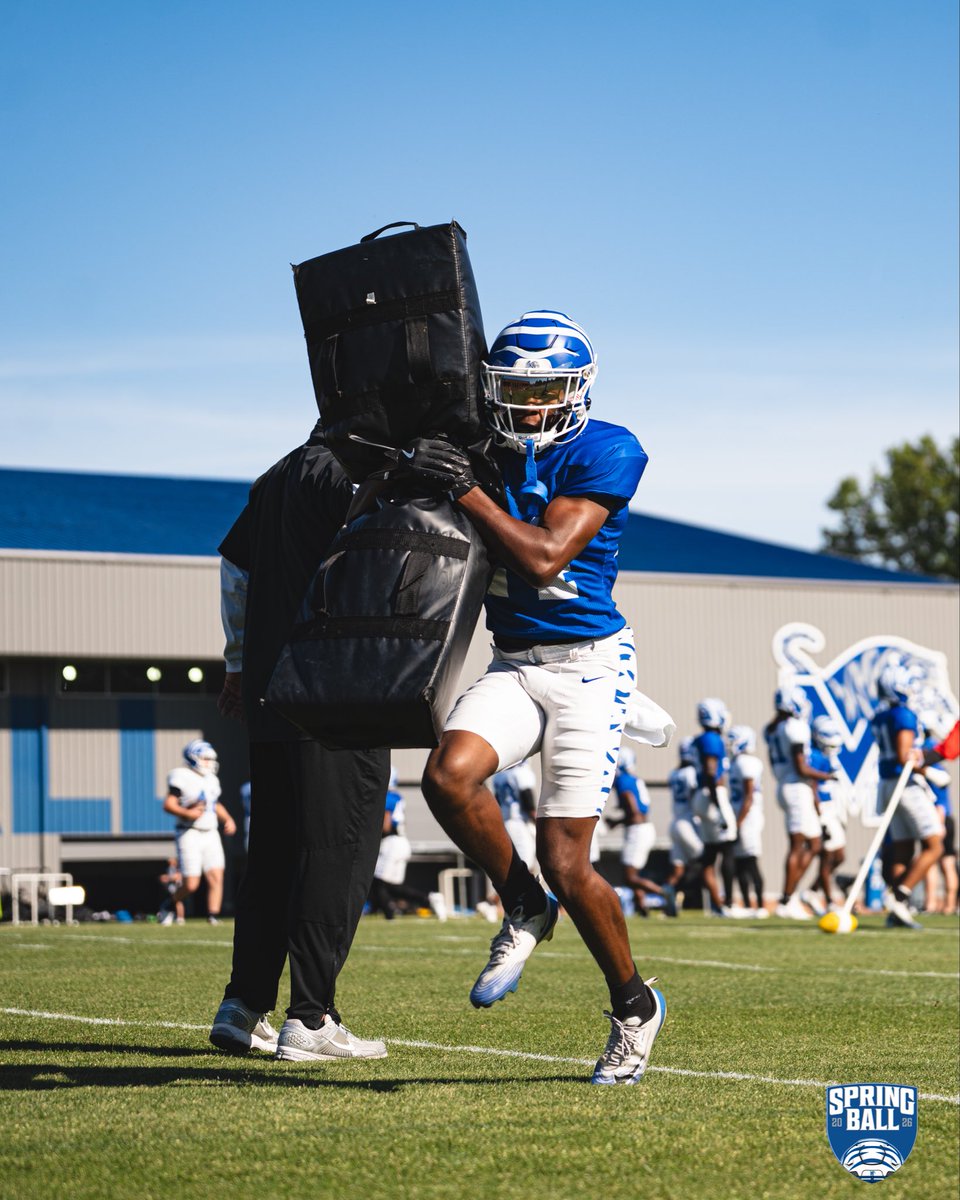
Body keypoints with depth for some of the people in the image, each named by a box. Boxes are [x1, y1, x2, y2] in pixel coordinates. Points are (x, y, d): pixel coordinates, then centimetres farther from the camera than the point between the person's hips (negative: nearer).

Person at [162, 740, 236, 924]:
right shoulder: (182, 778, -9)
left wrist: (228, 820, 11)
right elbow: (168, 805, -15)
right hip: (190, 834, -7)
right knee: (191, 884, -8)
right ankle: (169, 907, 17)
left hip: (210, 834, 7)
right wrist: (187, 814, -29)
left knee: (216, 877, -7)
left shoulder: (211, 780, 15)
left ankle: (213, 916, -7)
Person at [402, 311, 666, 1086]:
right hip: (513, 665, 5)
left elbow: (544, 558, -20)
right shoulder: (488, 454, 8)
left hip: (588, 665, -5)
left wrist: (465, 491, -21)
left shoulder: (604, 454, -10)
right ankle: (523, 909, 3)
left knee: (566, 862, -7)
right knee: (449, 775, -25)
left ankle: (635, 1006, 18)